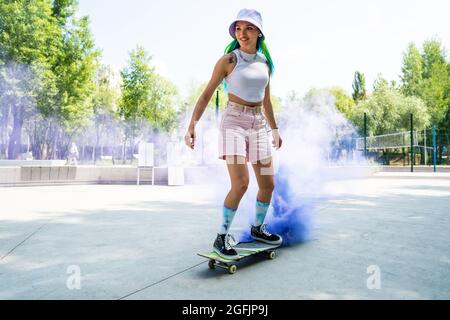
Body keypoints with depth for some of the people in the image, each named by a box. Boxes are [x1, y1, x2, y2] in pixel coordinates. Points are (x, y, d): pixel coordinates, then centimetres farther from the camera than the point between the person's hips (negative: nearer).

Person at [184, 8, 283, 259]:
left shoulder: (265, 62, 12)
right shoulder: (228, 60, -4)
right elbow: (207, 95, -5)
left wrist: (275, 130, 24)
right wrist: (192, 126, -14)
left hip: (258, 125, 6)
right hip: (234, 122, -6)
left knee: (268, 184, 7)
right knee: (241, 184, -18)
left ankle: (258, 228, 28)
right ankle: (222, 237, -3)